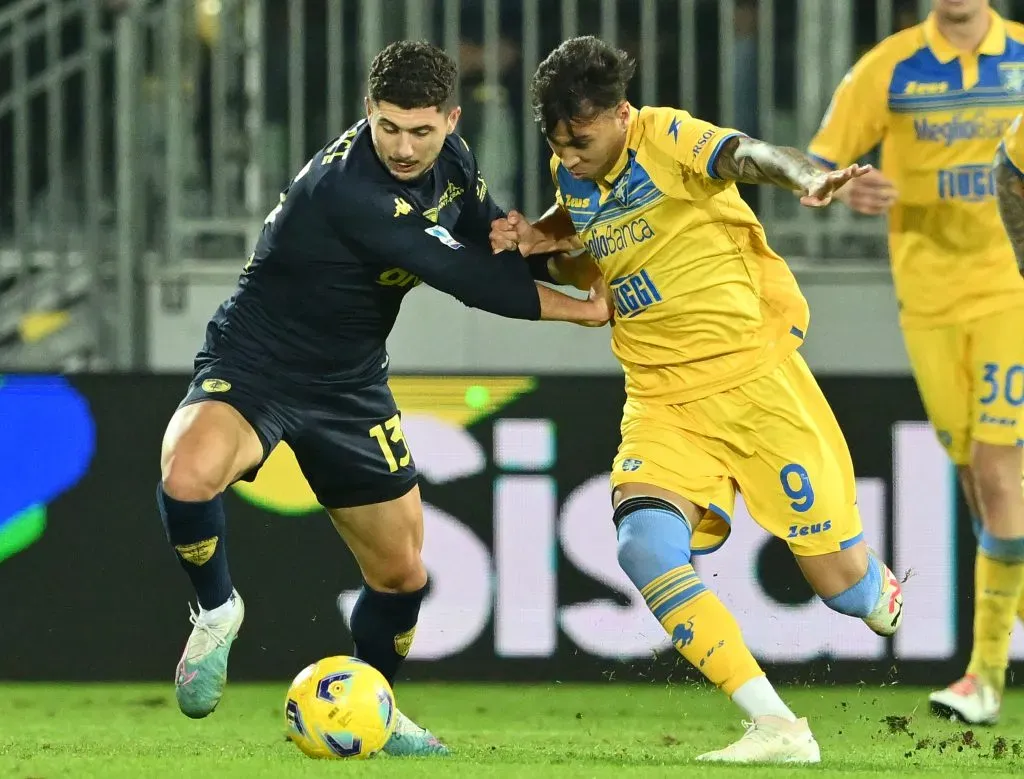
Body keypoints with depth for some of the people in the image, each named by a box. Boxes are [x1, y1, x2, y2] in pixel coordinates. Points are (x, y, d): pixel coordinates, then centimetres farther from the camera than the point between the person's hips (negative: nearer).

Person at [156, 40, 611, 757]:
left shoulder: (451, 160, -5)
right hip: (254, 365, -7)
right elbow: (467, 279, -29)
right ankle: (217, 612, -9)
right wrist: (582, 310, -19)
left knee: (402, 572, 12)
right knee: (190, 472, -38)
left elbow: (494, 242, 11)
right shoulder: (347, 187, -31)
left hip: (351, 385, 7)